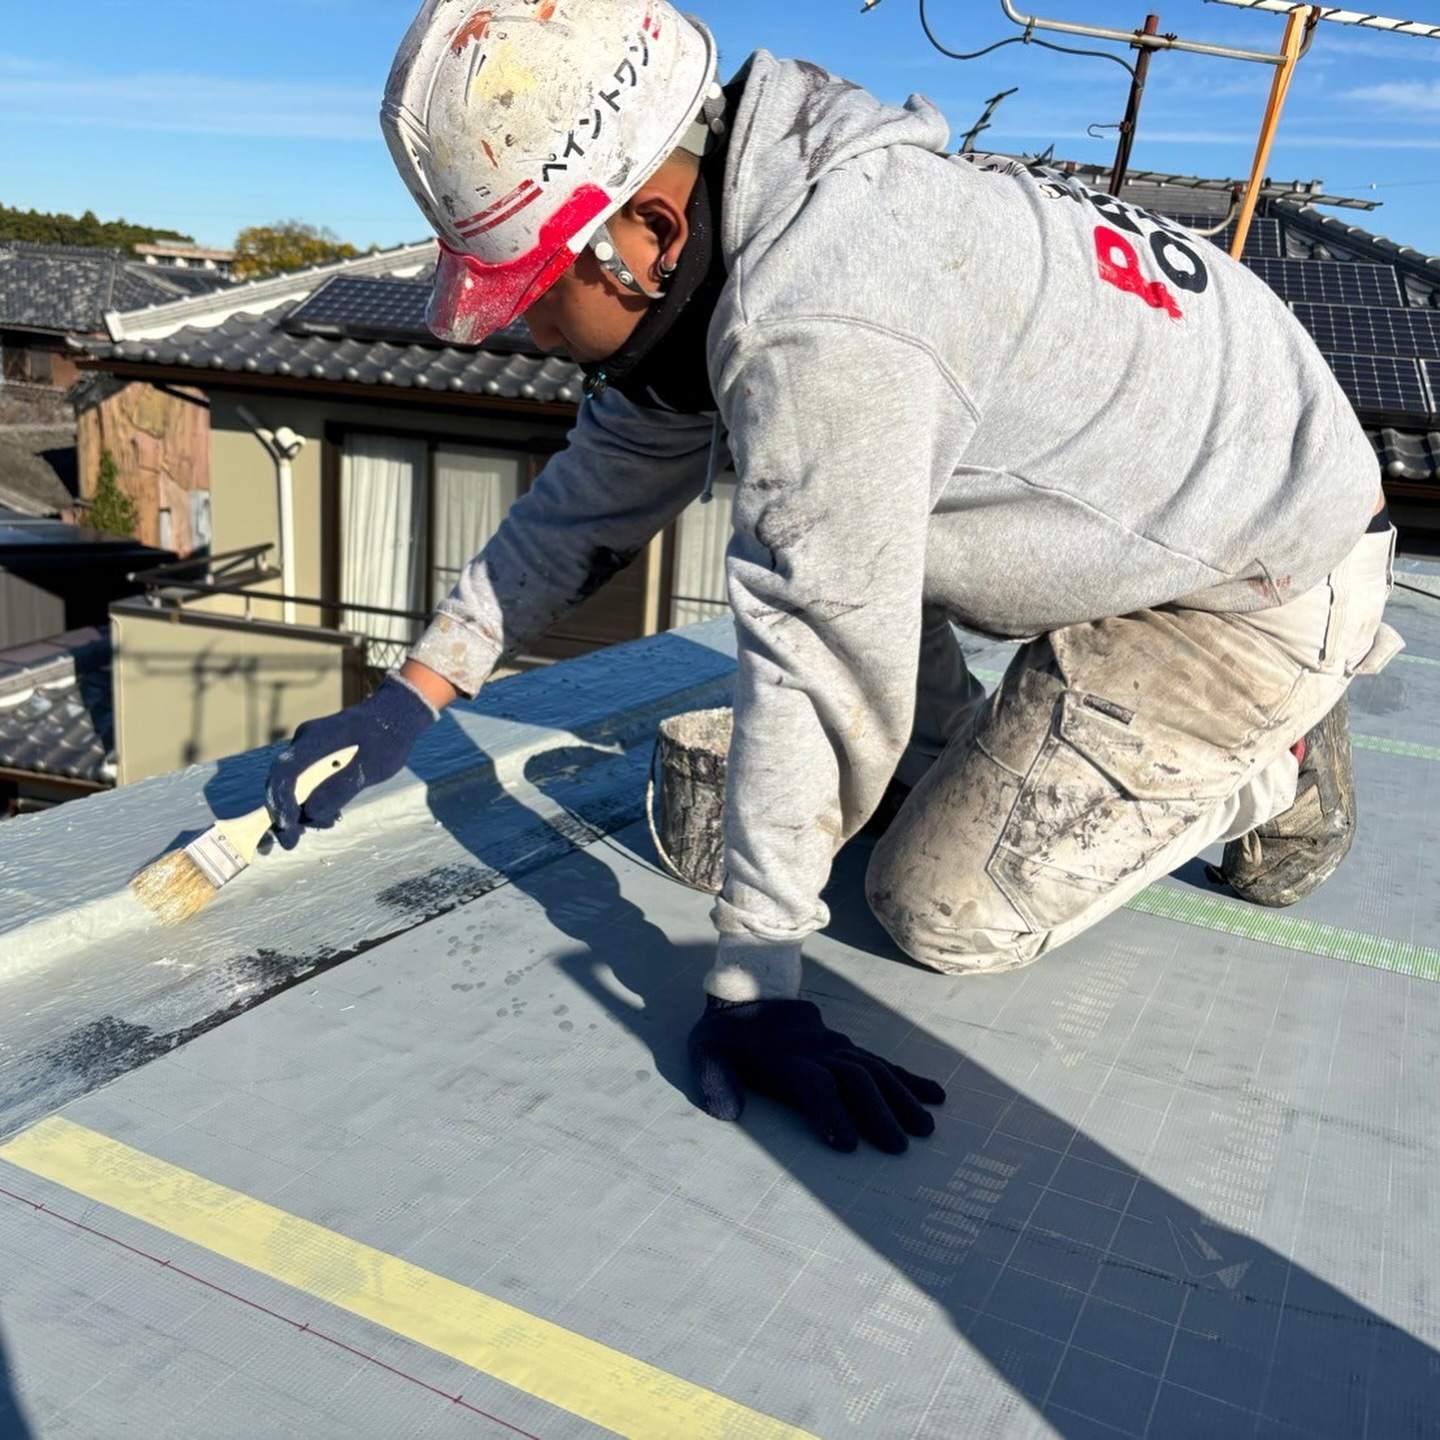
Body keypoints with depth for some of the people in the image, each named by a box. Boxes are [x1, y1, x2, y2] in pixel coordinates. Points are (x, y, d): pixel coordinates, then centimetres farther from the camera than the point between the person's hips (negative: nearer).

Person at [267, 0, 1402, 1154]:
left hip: (1267, 582, -8)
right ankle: (954, 762, 19)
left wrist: (754, 987, -20)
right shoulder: (719, 230, -4)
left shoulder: (818, 323, -34)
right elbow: (601, 490, 3)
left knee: (943, 912, -7)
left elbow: (819, 671, -30)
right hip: (1162, 495, 8)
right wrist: (407, 701, 3)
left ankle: (1266, 769, 10)